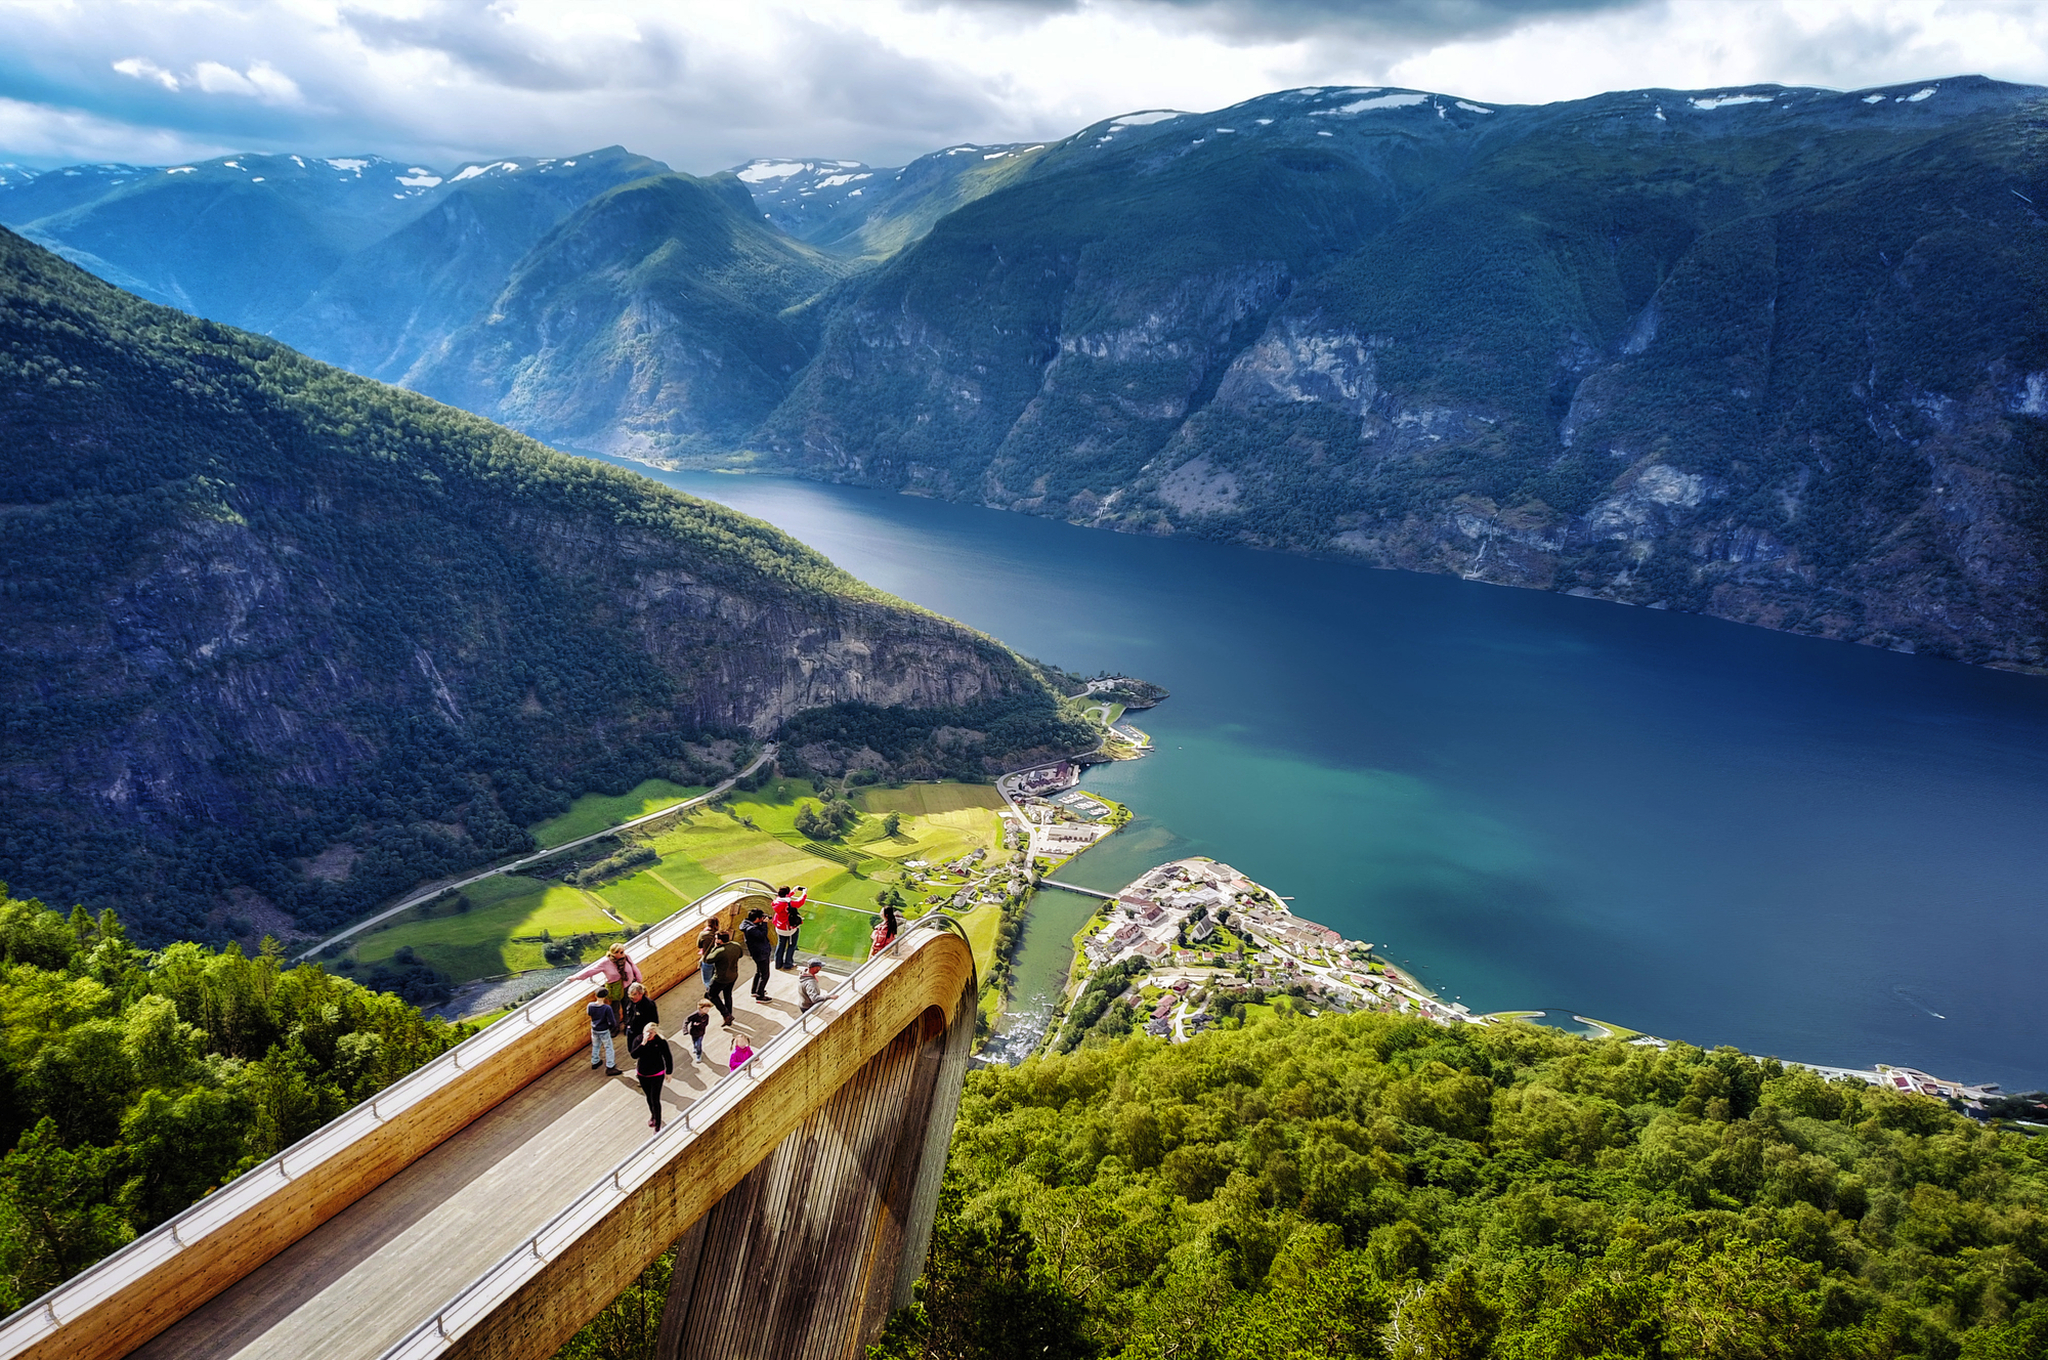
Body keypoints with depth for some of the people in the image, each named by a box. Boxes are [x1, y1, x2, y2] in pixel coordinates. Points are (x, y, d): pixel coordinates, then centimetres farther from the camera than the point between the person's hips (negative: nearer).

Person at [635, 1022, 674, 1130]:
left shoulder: (661, 1042, -18)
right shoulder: (639, 1039, -11)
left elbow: (668, 1057, -6)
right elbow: (634, 1055, -20)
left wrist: (668, 1072, -1)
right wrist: (643, 1043, -29)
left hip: (657, 1075, -4)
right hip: (642, 1074, 4)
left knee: (655, 1100, -5)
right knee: (649, 1098, 23)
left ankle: (658, 1125, 6)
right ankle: (653, 1116, 48)